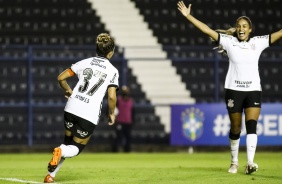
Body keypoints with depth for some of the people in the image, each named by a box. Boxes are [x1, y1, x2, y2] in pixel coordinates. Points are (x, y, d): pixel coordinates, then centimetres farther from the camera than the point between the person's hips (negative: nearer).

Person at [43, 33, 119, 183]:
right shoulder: (112, 71, 1)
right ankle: (60, 152, -26)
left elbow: (61, 78, 9)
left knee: (67, 142, 21)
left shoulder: (84, 63, 10)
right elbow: (112, 97, -8)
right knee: (76, 148, 10)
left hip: (71, 108, 4)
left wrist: (68, 90, 28)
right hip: (90, 114, -4)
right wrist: (112, 114, 10)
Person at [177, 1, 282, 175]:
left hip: (254, 90, 0)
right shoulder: (229, 41, 2)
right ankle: (234, 162, 24)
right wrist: (188, 16, -8)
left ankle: (250, 163, -23)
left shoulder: (258, 42, 4)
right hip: (234, 90, 0)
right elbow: (207, 30, -2)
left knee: (251, 126, -15)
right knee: (235, 128, 7)